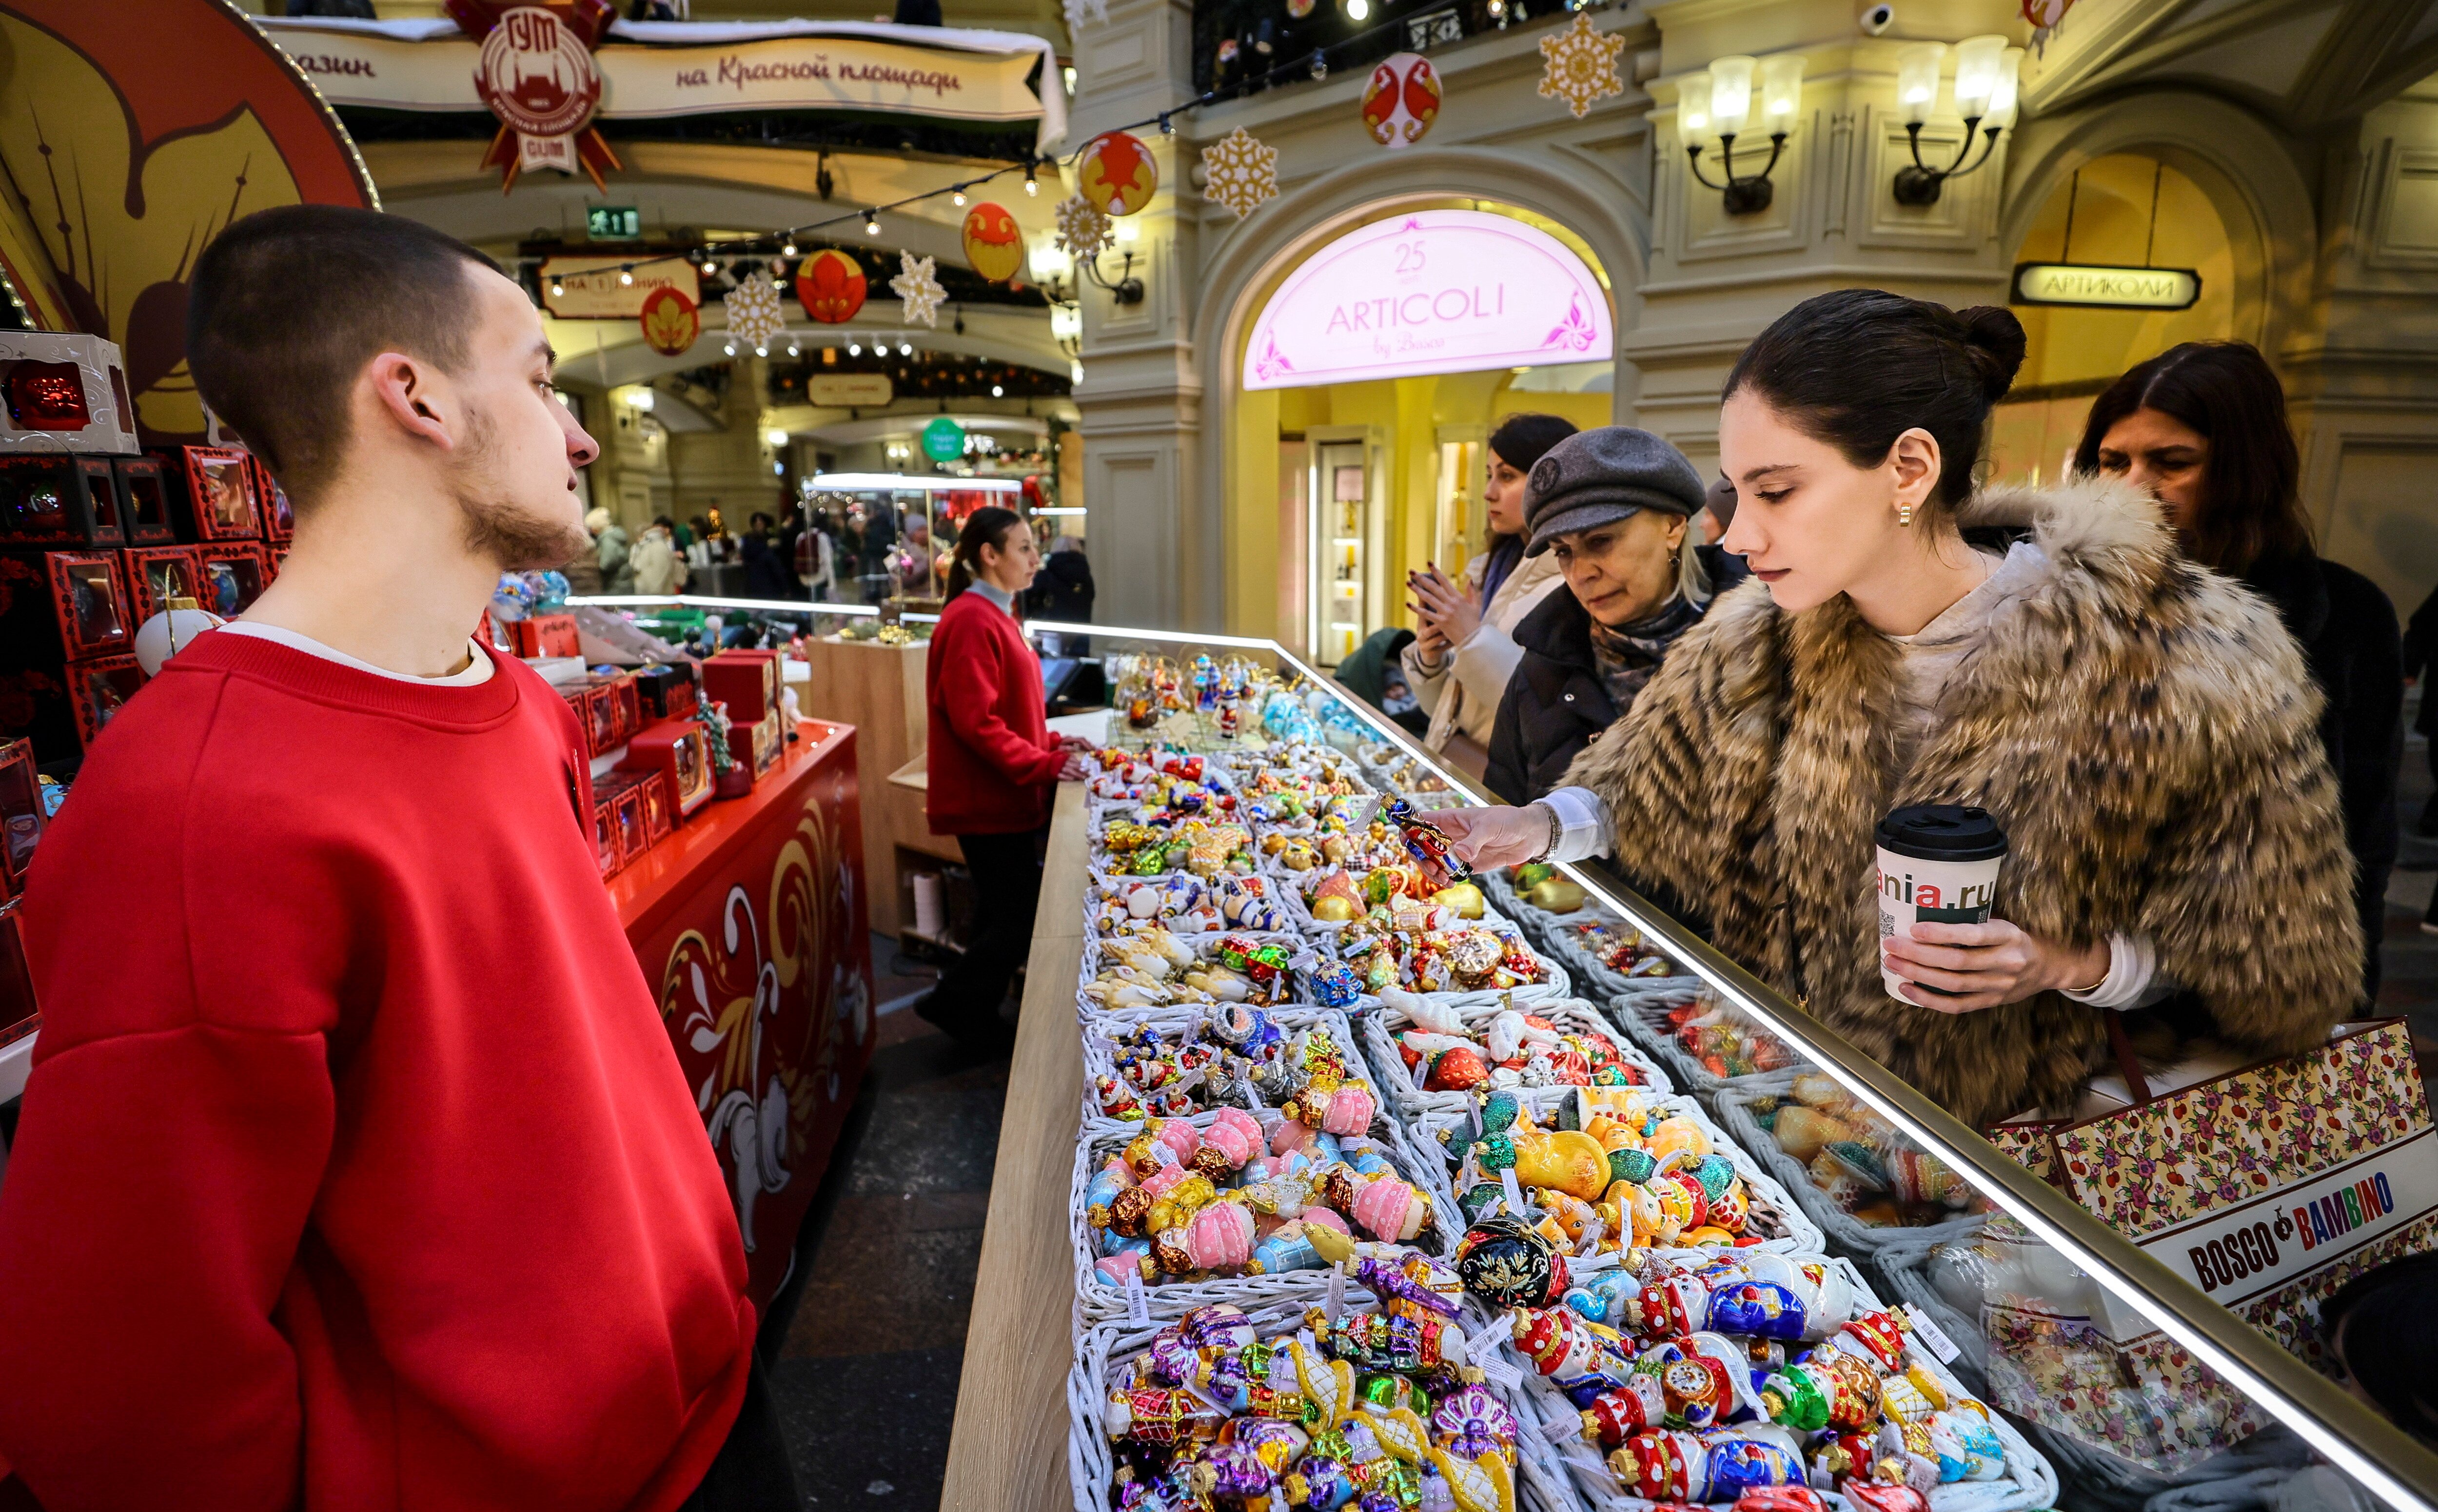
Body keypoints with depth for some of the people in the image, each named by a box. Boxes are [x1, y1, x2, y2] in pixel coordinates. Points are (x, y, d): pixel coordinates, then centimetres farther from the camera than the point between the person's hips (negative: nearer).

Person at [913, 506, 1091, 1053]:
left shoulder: (994, 616, 14)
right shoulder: (972, 621, -18)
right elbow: (976, 722, -23)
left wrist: (1049, 741, 9)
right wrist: (1044, 764, -21)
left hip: (1004, 797, 10)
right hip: (988, 801, -10)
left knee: (1004, 916, 17)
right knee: (1020, 919, -4)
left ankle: (977, 1017, 30)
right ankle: (954, 1004, 12)